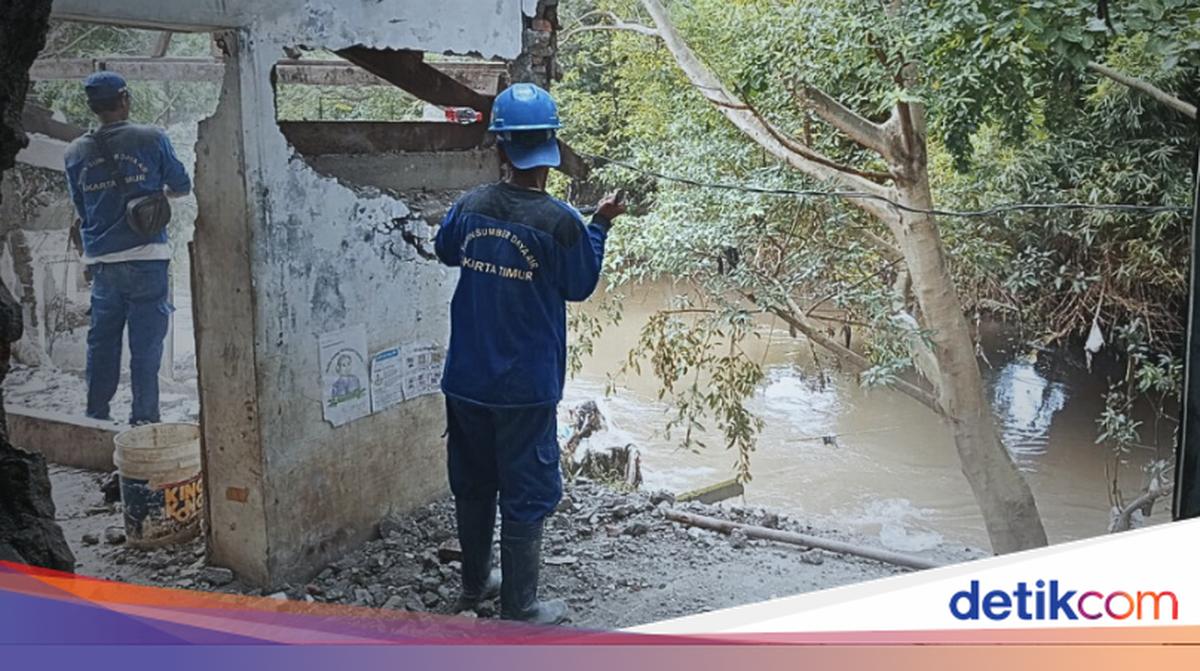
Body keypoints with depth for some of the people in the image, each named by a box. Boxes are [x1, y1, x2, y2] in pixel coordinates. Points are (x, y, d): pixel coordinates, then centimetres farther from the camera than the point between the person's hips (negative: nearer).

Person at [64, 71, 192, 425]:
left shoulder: (76, 152, 5)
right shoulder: (152, 139, -6)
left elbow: (81, 207, 13)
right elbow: (182, 185, 5)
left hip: (101, 261, 4)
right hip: (146, 257, -4)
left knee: (102, 341, 14)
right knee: (146, 342, 1)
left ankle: (96, 417, 20)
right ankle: (144, 418, 4)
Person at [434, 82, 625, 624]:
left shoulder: (470, 207, -4)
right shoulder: (560, 222, -17)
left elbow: (447, 251, 16)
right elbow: (580, 286, -2)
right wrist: (600, 225, 7)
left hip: (466, 379, 5)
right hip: (525, 386, -5)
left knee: (472, 485, 20)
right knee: (525, 496, 7)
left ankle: (475, 584, 37)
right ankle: (518, 608, 18)